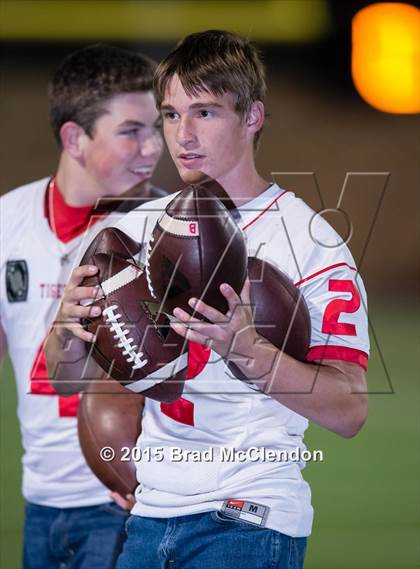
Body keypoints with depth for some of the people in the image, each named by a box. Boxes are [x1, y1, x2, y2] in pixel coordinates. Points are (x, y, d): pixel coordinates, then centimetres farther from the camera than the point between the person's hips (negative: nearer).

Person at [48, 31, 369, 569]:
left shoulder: (309, 239, -6)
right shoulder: (140, 226, 10)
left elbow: (349, 410, -14)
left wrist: (248, 352, -29)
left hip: (247, 519, -5)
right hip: (150, 512, 5)